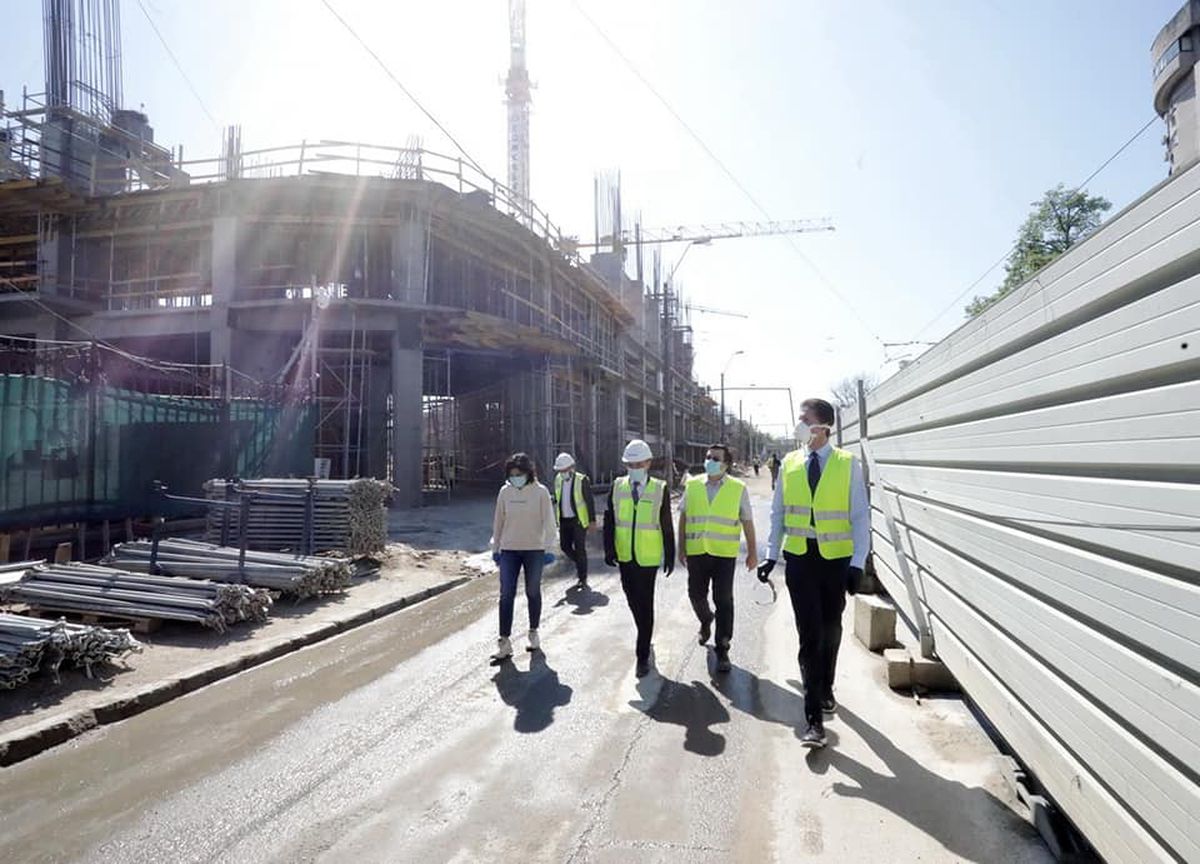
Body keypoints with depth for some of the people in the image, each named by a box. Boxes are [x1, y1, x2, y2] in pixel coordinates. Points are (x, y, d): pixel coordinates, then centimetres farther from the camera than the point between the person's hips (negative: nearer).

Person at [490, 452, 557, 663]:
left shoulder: (540, 492, -7)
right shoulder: (505, 492, 1)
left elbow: (548, 521, -5)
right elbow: (499, 521, 8)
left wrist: (548, 548, -9)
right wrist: (495, 547, 10)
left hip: (534, 550, -2)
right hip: (509, 550, 2)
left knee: (533, 593, 12)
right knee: (506, 595, -2)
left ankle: (533, 633, 29)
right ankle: (504, 642, 2)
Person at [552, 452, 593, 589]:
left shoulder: (582, 480, -12)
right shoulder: (558, 479, 4)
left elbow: (589, 501, -10)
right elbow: (556, 499, 12)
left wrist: (592, 520, -11)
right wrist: (555, 518, 11)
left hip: (579, 520, -5)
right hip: (564, 520, 5)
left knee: (580, 548, -2)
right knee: (565, 546, 5)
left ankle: (582, 579, 10)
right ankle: (580, 563, 33)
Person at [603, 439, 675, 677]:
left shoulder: (660, 490, -6)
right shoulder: (617, 487, 0)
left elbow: (667, 526, -2)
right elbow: (609, 520, 0)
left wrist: (670, 556, 1)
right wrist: (609, 548, -9)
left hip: (648, 558, -3)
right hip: (624, 556, 3)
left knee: (645, 605, -2)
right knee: (633, 599, 18)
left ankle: (643, 656, 8)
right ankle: (645, 635, 44)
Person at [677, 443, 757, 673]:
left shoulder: (738, 489, -1)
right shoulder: (692, 485, 4)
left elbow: (747, 522, 4)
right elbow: (683, 518, 10)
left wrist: (752, 552, 5)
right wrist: (682, 548, 8)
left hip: (724, 553, -2)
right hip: (696, 552, 2)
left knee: (723, 601, 0)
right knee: (696, 594, 12)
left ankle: (722, 650, 12)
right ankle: (706, 621, 45)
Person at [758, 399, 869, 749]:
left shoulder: (848, 464, -5)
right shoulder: (789, 463, 3)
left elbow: (860, 516, -6)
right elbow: (778, 512, 7)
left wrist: (858, 563, -11)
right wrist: (771, 555, 3)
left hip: (836, 559, -1)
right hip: (799, 558, 1)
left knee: (831, 630, 15)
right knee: (810, 634, -3)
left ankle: (825, 690, 40)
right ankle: (814, 718, 2)